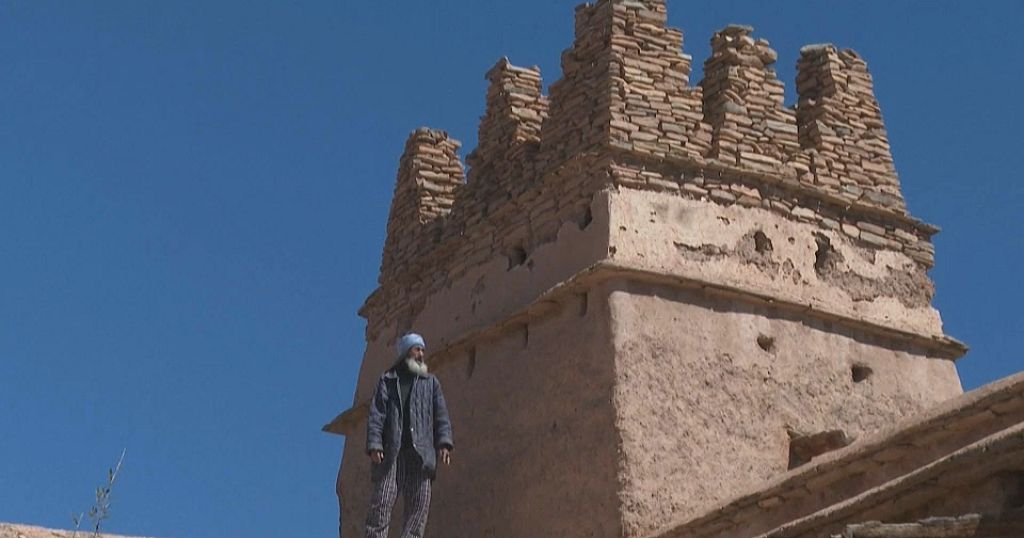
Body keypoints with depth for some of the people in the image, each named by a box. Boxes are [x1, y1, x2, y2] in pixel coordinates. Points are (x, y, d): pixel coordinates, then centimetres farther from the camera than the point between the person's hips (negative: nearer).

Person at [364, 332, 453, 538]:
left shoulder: (431, 382, 20)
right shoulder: (387, 380, 15)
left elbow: (441, 415, 9)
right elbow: (376, 414, 5)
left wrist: (444, 443, -7)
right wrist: (374, 445, -10)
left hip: (420, 452, 2)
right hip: (390, 451, -1)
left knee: (420, 502, -9)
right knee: (382, 501, -8)